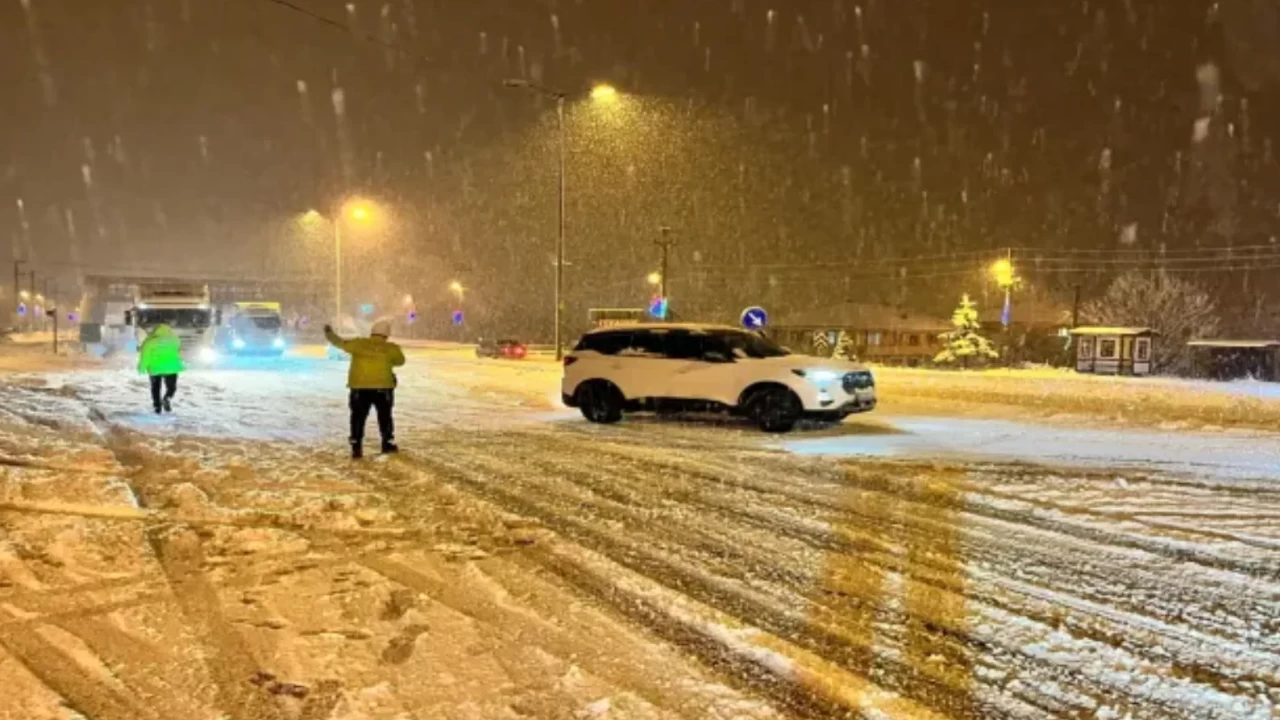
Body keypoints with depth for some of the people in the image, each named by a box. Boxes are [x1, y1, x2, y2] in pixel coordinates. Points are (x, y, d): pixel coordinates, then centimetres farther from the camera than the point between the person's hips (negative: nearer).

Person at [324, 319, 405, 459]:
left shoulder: (358, 344, -2)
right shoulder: (391, 348, -3)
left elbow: (340, 343, 13)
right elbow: (400, 361, 14)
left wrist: (329, 333, 31)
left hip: (360, 388, 0)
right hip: (382, 388, 0)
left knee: (358, 417, 10)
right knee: (385, 416, 16)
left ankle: (356, 447, 7)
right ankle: (388, 444, 20)